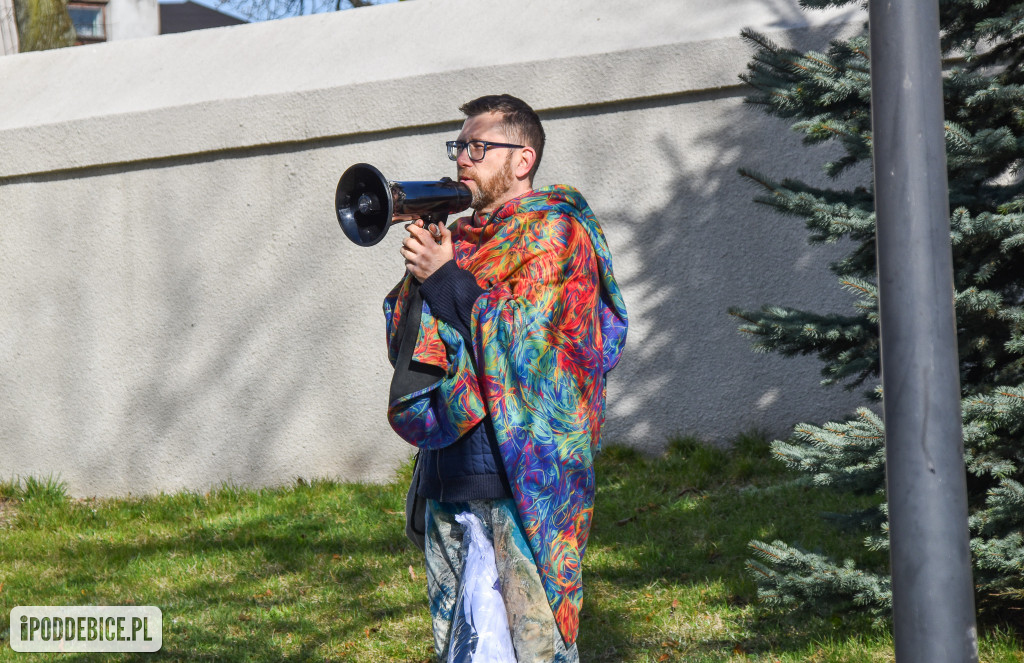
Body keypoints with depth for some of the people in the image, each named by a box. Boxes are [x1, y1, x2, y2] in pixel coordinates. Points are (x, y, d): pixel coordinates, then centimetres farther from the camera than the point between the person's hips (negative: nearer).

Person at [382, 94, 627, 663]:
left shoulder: (553, 230, 0)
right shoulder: (459, 238, 19)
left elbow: (528, 335, -13)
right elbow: (406, 348, 13)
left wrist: (449, 280, -12)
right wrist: (420, 273, -2)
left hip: (523, 479, -7)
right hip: (449, 480, 7)